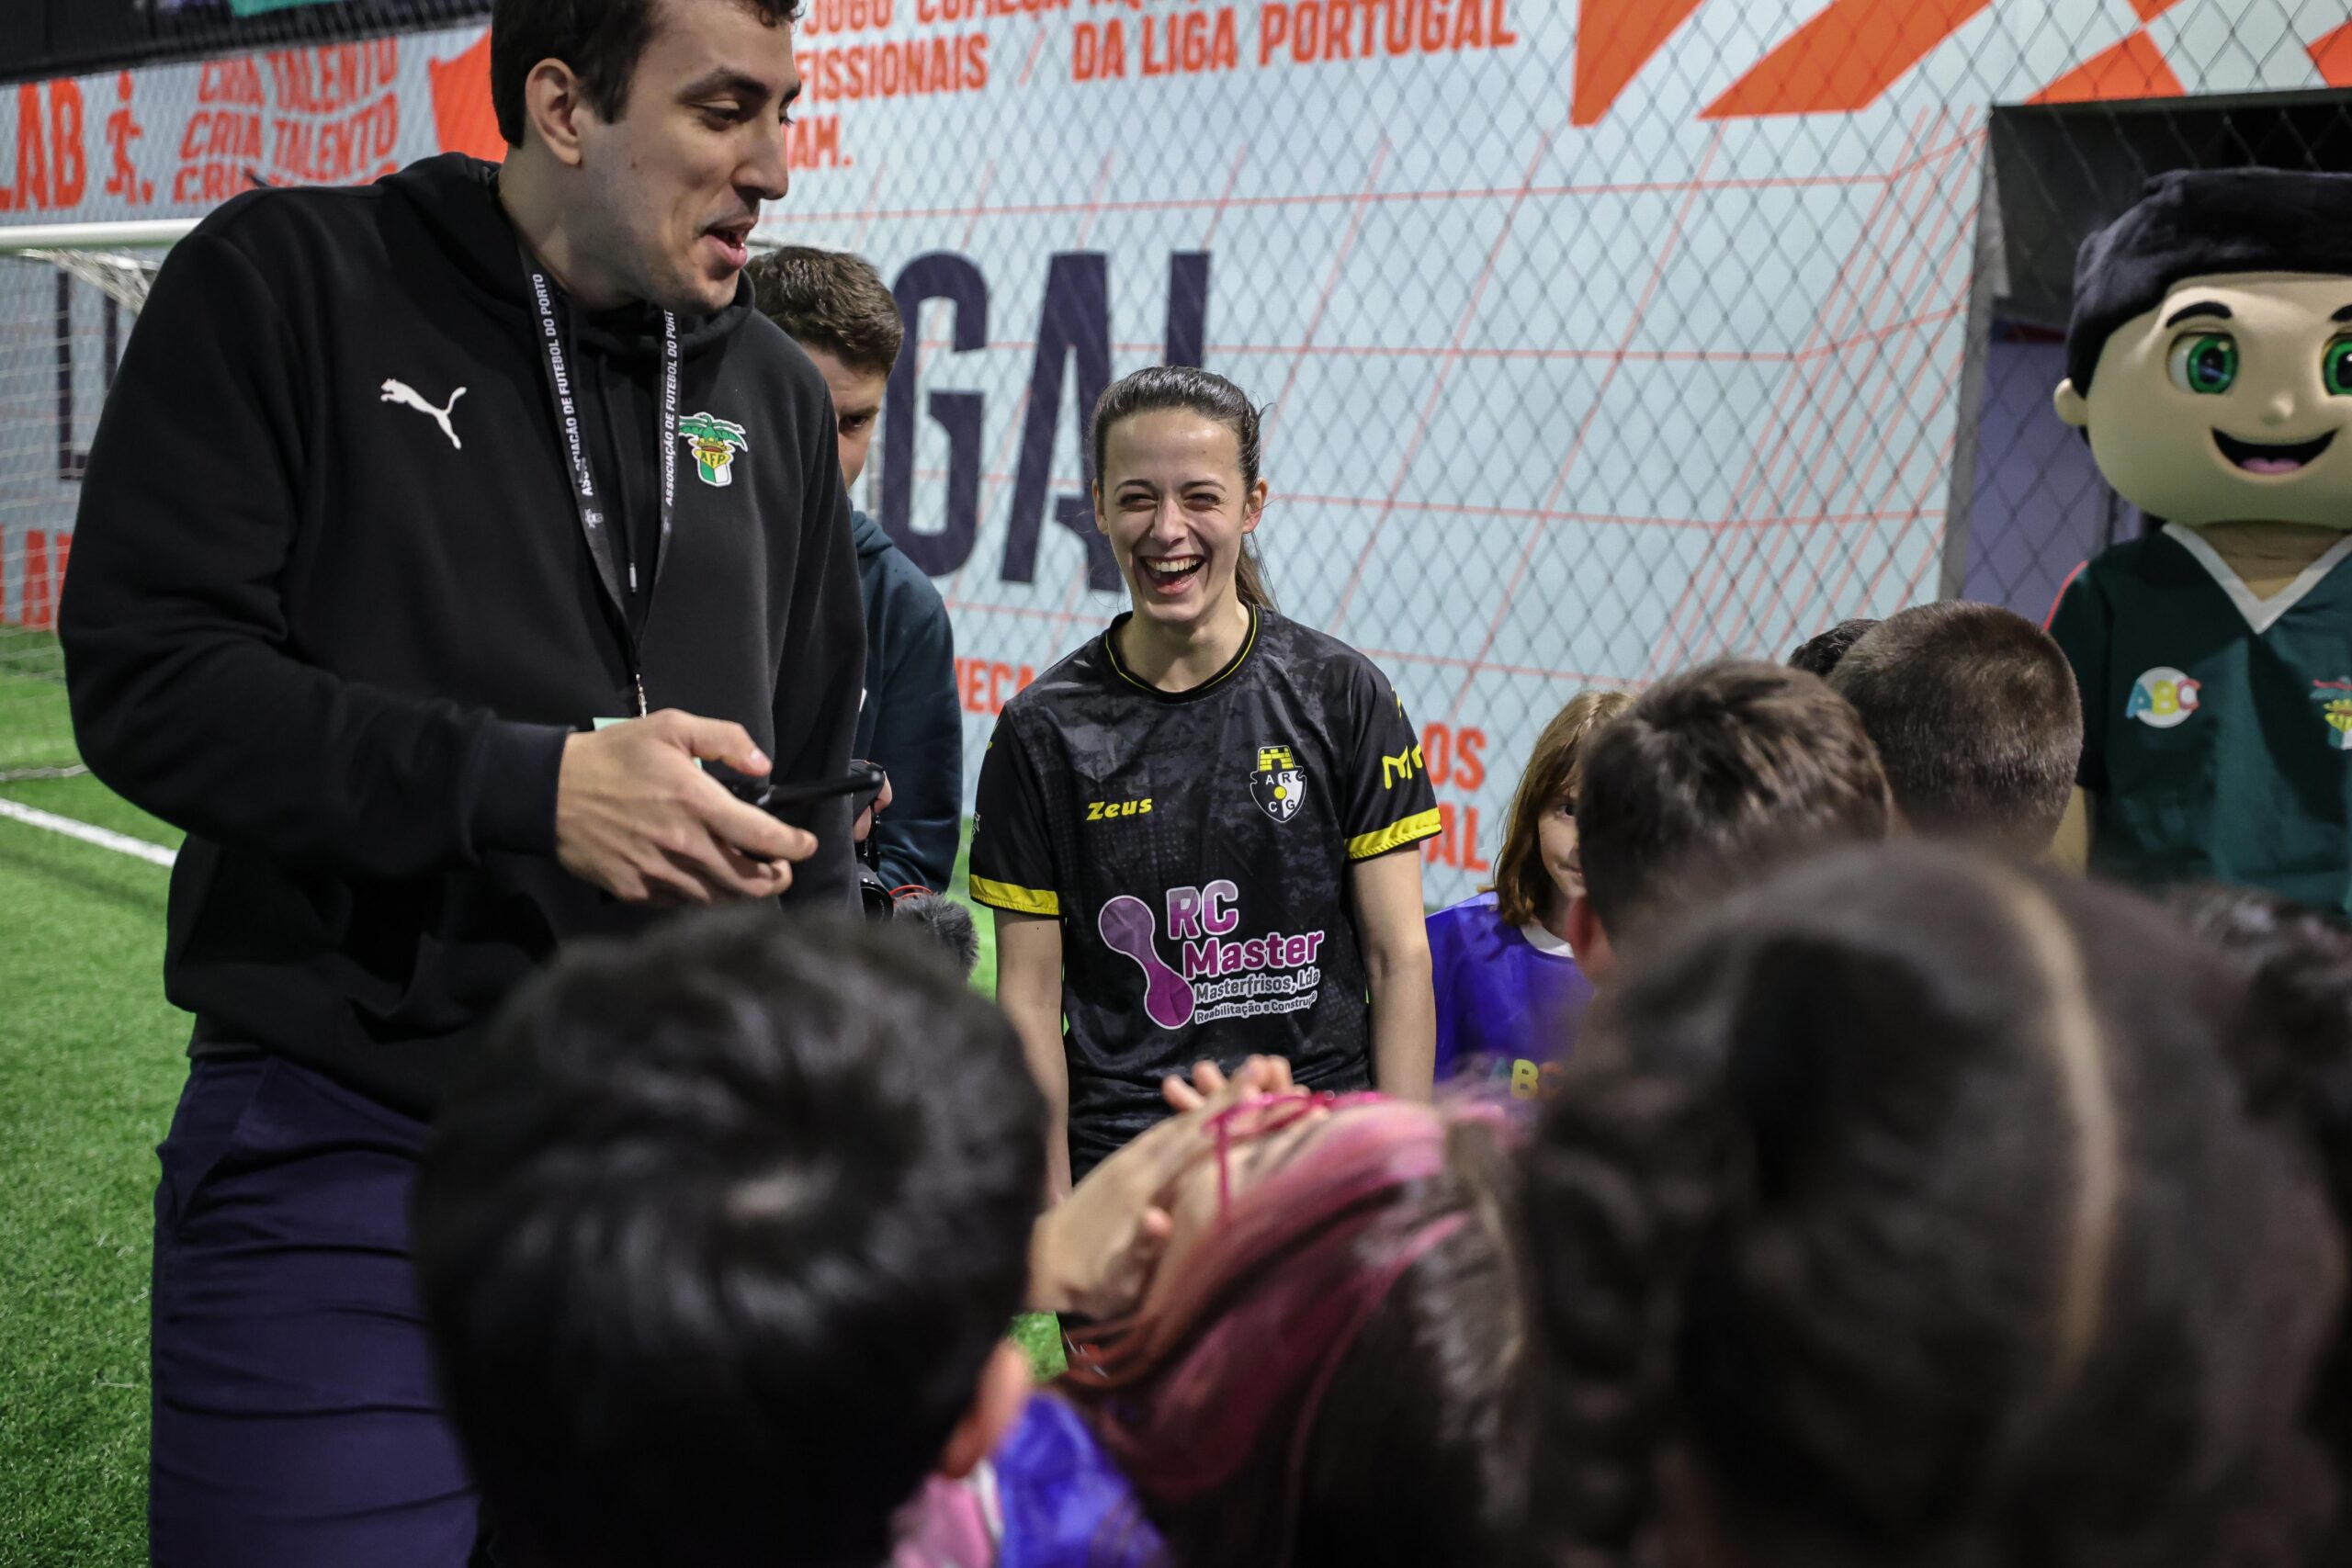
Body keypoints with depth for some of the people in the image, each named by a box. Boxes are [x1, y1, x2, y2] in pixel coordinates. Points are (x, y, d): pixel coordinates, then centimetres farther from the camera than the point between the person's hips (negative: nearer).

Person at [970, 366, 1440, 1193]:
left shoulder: (1345, 697, -1)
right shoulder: (1043, 731, -1)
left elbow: (1399, 959, 0)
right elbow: (1030, 1002, 0)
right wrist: (1053, 1215, -4)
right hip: (1118, 1172, 0)